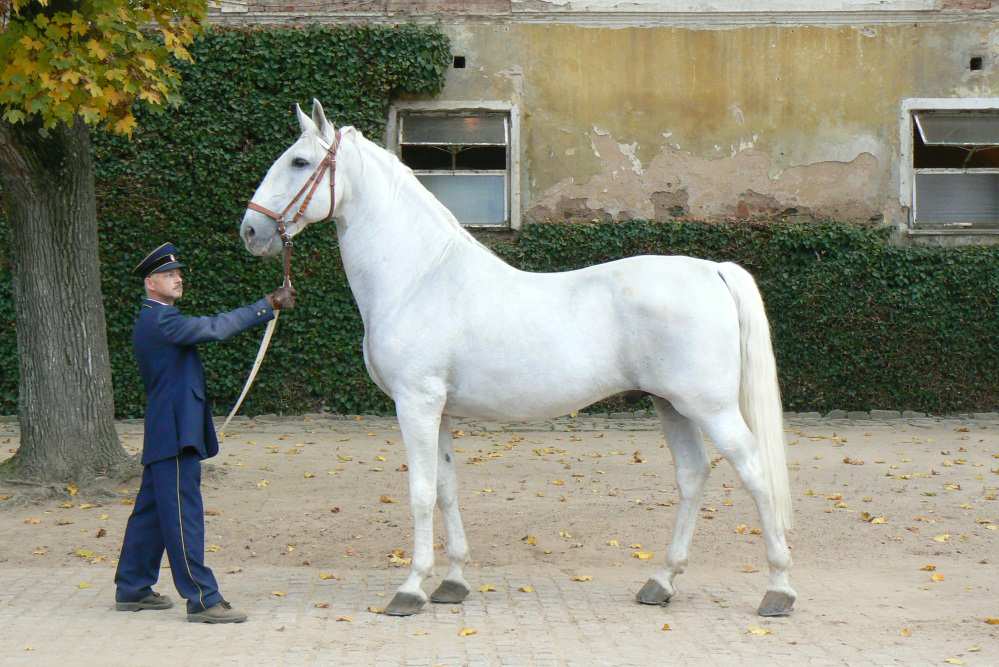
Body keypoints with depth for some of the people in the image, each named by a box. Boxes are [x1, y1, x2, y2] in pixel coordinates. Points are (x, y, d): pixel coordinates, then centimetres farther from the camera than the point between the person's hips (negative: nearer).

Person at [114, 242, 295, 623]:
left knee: (151, 511, 16)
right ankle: (202, 600, -9)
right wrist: (266, 307, -22)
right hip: (174, 434, -11)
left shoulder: (156, 320, 19)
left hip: (166, 434, 11)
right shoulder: (160, 321, -15)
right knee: (184, 515, -10)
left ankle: (132, 590, 25)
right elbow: (215, 329, -24)